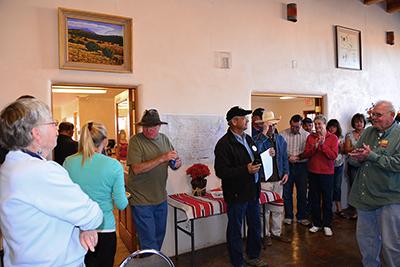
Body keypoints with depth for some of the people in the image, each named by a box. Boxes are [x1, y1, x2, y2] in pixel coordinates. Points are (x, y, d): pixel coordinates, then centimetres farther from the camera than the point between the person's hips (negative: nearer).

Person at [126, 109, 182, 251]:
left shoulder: (164, 139, 5)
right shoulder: (135, 140, -13)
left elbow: (176, 162, 10)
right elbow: (136, 169, -22)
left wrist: (177, 163, -14)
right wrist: (161, 159, -28)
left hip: (161, 198, 6)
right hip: (142, 200, -6)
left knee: (159, 236, 21)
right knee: (149, 241, 3)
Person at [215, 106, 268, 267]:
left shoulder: (248, 138, 9)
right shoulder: (224, 144, -18)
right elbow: (221, 172, -23)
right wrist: (245, 170, -25)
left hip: (252, 191, 8)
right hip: (237, 194, -8)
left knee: (255, 226, 21)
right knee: (235, 230, 9)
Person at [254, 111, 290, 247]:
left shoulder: (280, 138, 9)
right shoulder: (257, 139, -10)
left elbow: (285, 157, 14)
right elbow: (255, 152, -32)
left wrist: (286, 172, 4)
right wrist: (264, 135, -31)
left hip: (278, 179, 6)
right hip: (264, 180, -5)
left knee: (278, 208, 16)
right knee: (264, 209, 5)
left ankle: (276, 232, 32)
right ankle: (265, 234, 22)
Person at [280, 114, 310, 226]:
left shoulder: (307, 135, -2)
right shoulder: (283, 134, -3)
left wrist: (297, 157, -18)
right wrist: (288, 157, -21)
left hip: (301, 166, 0)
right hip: (287, 166, 0)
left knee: (302, 192, 9)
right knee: (287, 192, 7)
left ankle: (301, 217, 25)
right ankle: (288, 216, 23)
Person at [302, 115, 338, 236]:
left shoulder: (333, 138, -3)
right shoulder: (310, 137, 4)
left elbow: (333, 155, -14)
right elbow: (305, 155, -3)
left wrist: (323, 144, -21)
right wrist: (315, 146, -17)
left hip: (327, 173, -2)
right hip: (313, 172, 2)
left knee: (327, 200, 7)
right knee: (314, 199, 10)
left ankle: (327, 225, 20)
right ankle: (316, 223, 24)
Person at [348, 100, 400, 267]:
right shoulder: (368, 132, 9)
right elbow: (353, 159, 11)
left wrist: (371, 156, -20)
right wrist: (358, 158, -11)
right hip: (365, 197, 6)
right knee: (365, 239, 19)